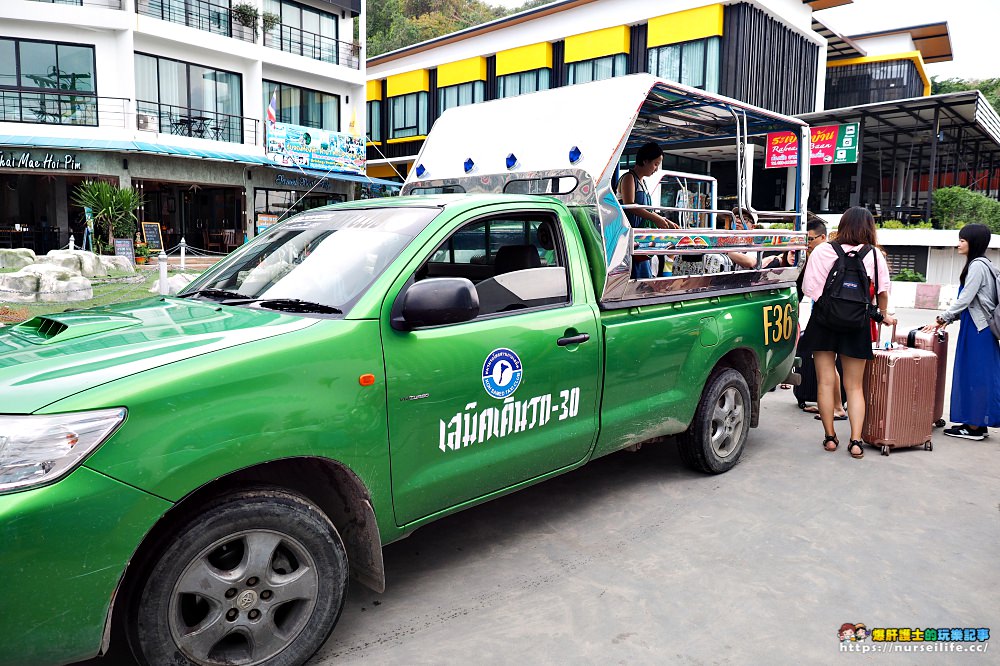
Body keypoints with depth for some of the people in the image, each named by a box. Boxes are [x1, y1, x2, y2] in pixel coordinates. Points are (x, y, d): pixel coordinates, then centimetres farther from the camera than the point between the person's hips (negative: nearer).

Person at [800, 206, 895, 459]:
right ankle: (856, 441, 5)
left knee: (825, 381, 7)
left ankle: (830, 436, 13)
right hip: (857, 325, 1)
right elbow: (883, 291, 5)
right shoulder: (874, 255, -1)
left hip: (824, 322, -1)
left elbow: (809, 287, -7)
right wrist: (884, 314, 23)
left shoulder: (822, 251, -5)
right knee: (854, 386, 10)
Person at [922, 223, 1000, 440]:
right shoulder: (981, 265, 15)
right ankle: (979, 424, 17)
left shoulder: (977, 266, -14)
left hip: (977, 329, -9)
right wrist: (947, 319, 12)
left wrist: (941, 319, -12)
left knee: (974, 375, -4)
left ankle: (974, 427, 2)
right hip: (979, 326, 9)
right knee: (978, 375, 11)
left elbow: (964, 300, -18)